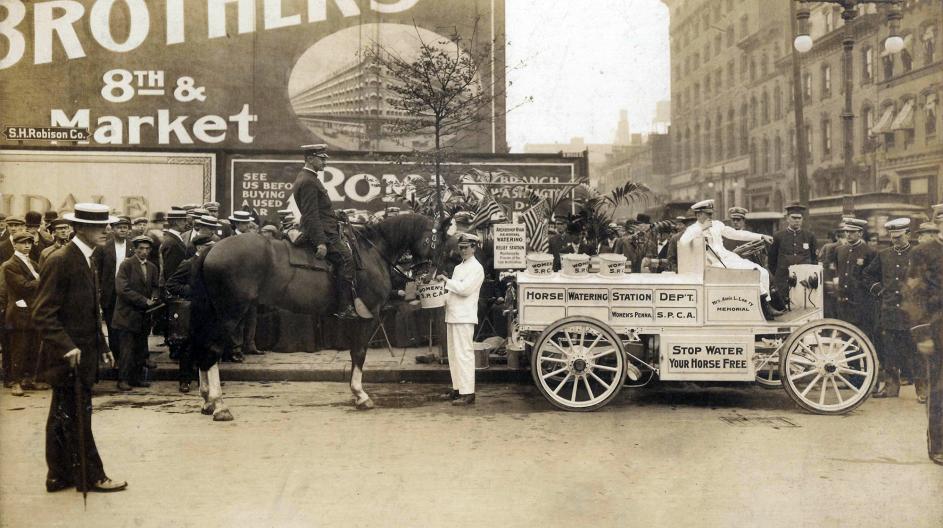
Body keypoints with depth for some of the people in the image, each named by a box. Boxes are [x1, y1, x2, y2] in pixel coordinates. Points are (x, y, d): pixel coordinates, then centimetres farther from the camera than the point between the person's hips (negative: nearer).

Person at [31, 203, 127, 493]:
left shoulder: (86, 260, 12)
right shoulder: (60, 261, -16)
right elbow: (42, 314, -20)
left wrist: (102, 347, 17)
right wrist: (67, 347, -27)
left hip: (82, 354, 9)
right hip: (69, 357, -9)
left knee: (62, 419, 16)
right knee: (77, 419, 0)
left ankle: (59, 476, 25)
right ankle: (91, 477, 9)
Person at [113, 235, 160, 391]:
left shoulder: (152, 267, 11)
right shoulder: (126, 265, -8)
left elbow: (156, 287, 17)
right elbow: (122, 289, -16)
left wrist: (153, 298, -6)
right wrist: (144, 300, -16)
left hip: (144, 314, 6)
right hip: (128, 313, -6)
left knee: (141, 349, 10)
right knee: (127, 348, -5)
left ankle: (137, 378, 17)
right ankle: (123, 379, 2)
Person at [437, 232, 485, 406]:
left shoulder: (476, 268, -7)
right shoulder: (459, 267, 20)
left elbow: (464, 289, -18)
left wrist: (446, 280, -11)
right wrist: (444, 300, 8)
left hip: (464, 317, -9)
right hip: (452, 315, 9)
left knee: (464, 354, -10)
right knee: (453, 354, 13)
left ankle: (468, 393, -9)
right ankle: (457, 389, 21)